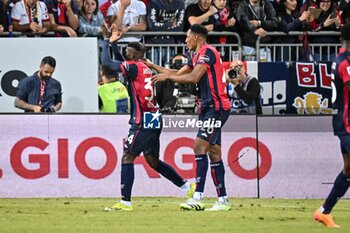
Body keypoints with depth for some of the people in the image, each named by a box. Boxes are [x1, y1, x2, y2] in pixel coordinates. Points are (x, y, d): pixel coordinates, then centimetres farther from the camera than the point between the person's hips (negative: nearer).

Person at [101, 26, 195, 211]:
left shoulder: (134, 67, -10)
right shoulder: (145, 69, 15)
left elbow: (106, 62, -12)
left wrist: (108, 42, 0)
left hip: (143, 122, -9)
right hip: (154, 120, 9)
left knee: (127, 157, -8)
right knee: (152, 160, 18)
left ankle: (126, 202, -12)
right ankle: (187, 186, 20)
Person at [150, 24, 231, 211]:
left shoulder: (207, 52, -11)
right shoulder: (198, 56, 20)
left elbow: (193, 77, -20)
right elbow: (179, 73, 28)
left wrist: (166, 77, -13)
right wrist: (153, 67, 26)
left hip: (216, 107, -10)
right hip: (209, 109, 10)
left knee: (200, 146, -17)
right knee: (213, 153, 8)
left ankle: (198, 197, -23)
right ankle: (222, 200, 9)